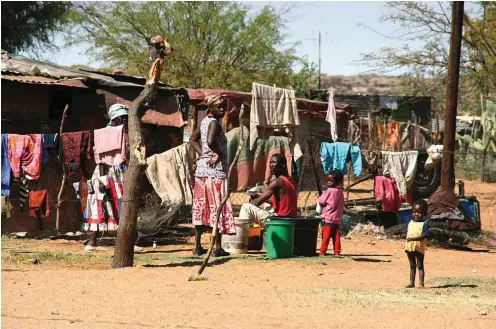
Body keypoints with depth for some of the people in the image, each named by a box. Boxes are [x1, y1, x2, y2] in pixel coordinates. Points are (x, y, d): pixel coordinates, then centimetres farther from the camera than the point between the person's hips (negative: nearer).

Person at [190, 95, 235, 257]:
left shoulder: (204, 121, 12)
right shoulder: (214, 123, -14)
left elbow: (193, 139, 19)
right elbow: (210, 141, -30)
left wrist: (202, 153, 8)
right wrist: (219, 154, -14)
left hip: (202, 166, 8)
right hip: (216, 170, -8)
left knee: (201, 206, 10)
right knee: (217, 207, -3)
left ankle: (197, 246, 12)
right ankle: (218, 247, -2)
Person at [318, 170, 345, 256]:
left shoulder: (330, 191, -14)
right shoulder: (340, 192, 8)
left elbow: (321, 201, -9)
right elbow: (342, 204, 15)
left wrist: (321, 196, 11)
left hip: (328, 218, -7)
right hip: (337, 219, 7)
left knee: (326, 236, -5)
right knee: (336, 236, 8)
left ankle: (322, 252, -6)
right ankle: (337, 252, 7)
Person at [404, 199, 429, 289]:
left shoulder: (424, 224, -9)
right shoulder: (409, 223, 9)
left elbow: (424, 236, -18)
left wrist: (413, 238, -26)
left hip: (419, 248, -6)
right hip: (409, 247, 6)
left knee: (420, 266, 0)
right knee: (412, 266, 14)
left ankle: (421, 284, 1)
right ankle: (412, 283, 19)